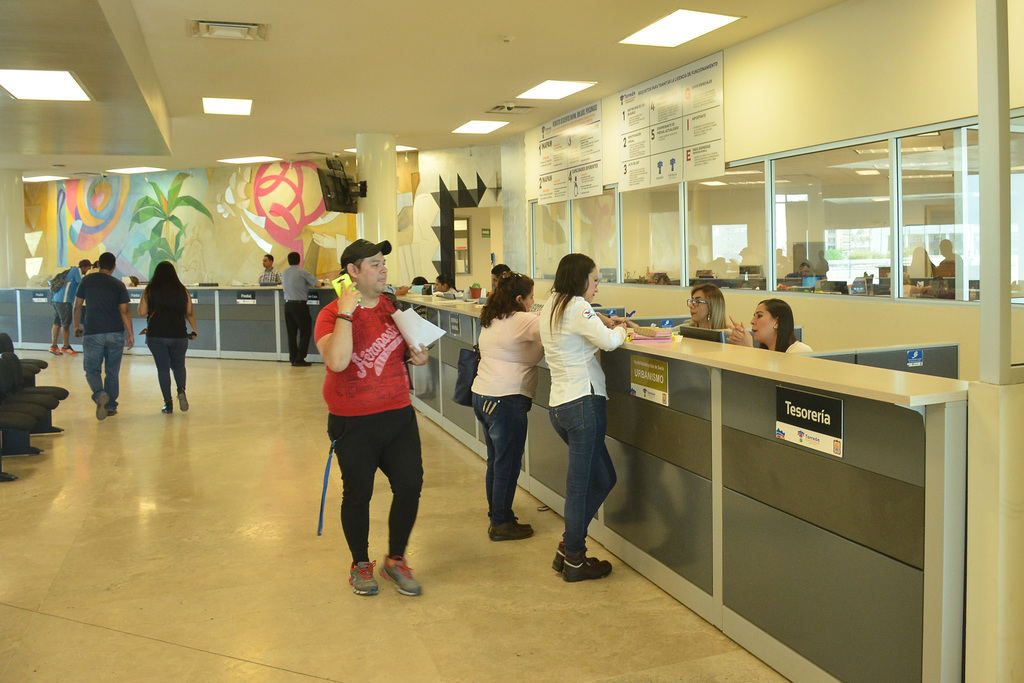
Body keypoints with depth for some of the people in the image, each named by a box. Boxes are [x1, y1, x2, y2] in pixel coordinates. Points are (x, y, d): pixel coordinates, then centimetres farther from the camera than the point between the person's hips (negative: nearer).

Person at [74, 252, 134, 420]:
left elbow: (77, 305, 8)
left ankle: (100, 395, -21)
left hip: (92, 333, -1)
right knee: (112, 371, 12)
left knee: (92, 369, 7)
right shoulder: (118, 285, 0)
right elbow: (124, 311, -4)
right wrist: (130, 334, 1)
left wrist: (77, 325, 22)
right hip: (115, 333, 1)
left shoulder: (87, 280, 4)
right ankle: (110, 406, 17)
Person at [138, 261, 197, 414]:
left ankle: (168, 403, 3)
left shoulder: (149, 291, -3)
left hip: (156, 335, -1)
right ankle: (181, 390, -9)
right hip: (178, 335, 1)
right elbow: (190, 313, 5)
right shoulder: (182, 290, 0)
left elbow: (142, 312, -2)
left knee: (163, 368, 6)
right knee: (178, 365, 17)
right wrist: (195, 330, 17)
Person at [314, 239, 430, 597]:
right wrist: (346, 313, -26)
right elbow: (337, 361, -29)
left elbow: (407, 349, 21)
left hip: (399, 415, 5)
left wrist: (419, 355, -2)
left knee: (410, 486, 2)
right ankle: (360, 564, 31)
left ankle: (395, 559, 24)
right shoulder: (332, 315, -11)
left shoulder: (393, 307, 6)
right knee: (357, 495, 9)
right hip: (354, 423, -4)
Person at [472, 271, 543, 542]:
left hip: (482, 396, 9)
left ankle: (496, 513, 30)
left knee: (496, 460, 18)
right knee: (508, 463, 1)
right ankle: (501, 524, 10)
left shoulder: (491, 321, 13)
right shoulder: (525, 321, -14)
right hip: (506, 400, -9)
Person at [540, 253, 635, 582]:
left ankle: (568, 548, 21)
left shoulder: (550, 307, 17)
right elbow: (609, 342, -18)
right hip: (584, 403, -10)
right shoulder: (576, 307, -11)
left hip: (560, 405, 10)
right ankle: (574, 561, 9)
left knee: (603, 478, 17)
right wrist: (619, 329, 2)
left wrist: (603, 323, 11)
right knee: (580, 485, -1)